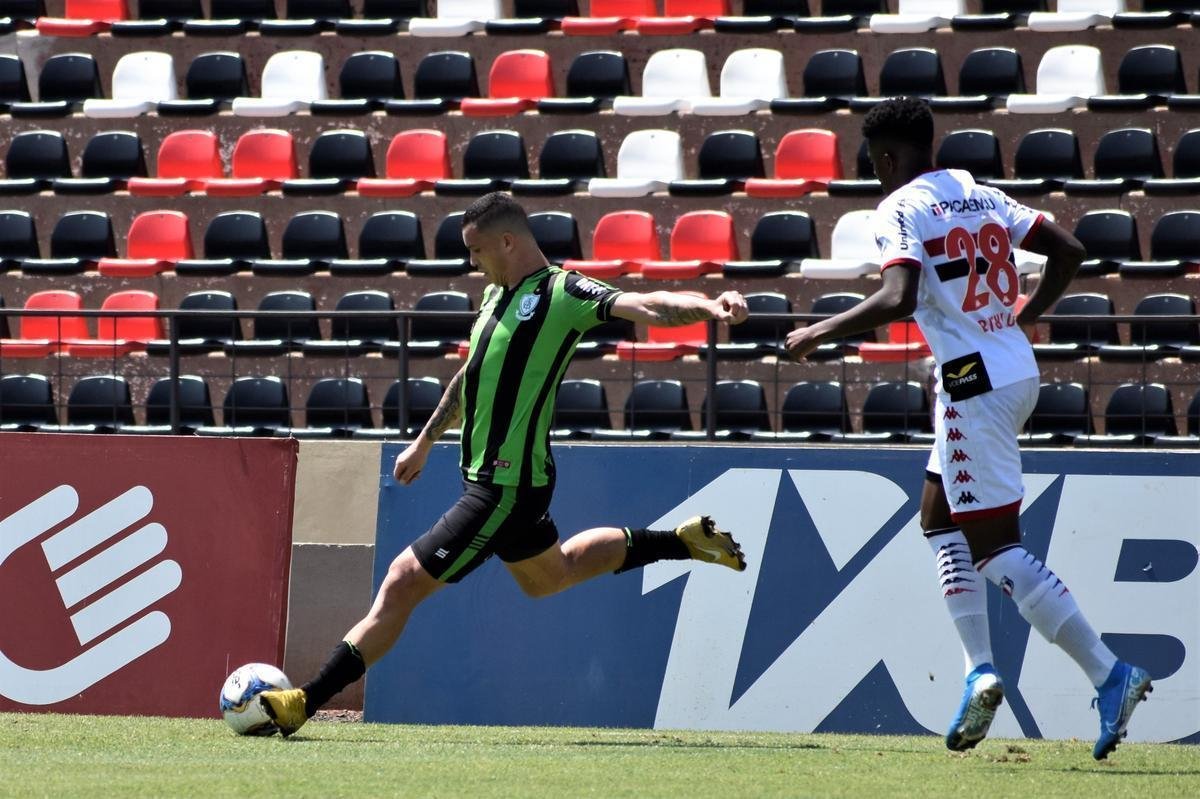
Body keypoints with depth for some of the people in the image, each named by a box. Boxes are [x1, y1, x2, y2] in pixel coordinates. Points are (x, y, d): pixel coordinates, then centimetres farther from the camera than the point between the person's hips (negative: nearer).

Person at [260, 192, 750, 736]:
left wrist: (710, 307, -45)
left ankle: (304, 704, -9)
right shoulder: (497, 295, 12)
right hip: (489, 480, 10)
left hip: (505, 488, -10)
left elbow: (646, 306, -27)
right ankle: (684, 541, 39)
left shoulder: (563, 294, -15)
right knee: (547, 576, 32)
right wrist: (426, 440, 34)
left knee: (402, 586, -11)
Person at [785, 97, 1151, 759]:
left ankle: (1109, 674, -12)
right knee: (940, 518, 21)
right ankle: (980, 670, 13)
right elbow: (1068, 252, 15)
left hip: (976, 382, -9)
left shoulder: (901, 209, -9)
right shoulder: (980, 195, 14)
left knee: (995, 546, -6)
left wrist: (824, 331, -12)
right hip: (1016, 368, 9)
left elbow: (899, 299, -24)